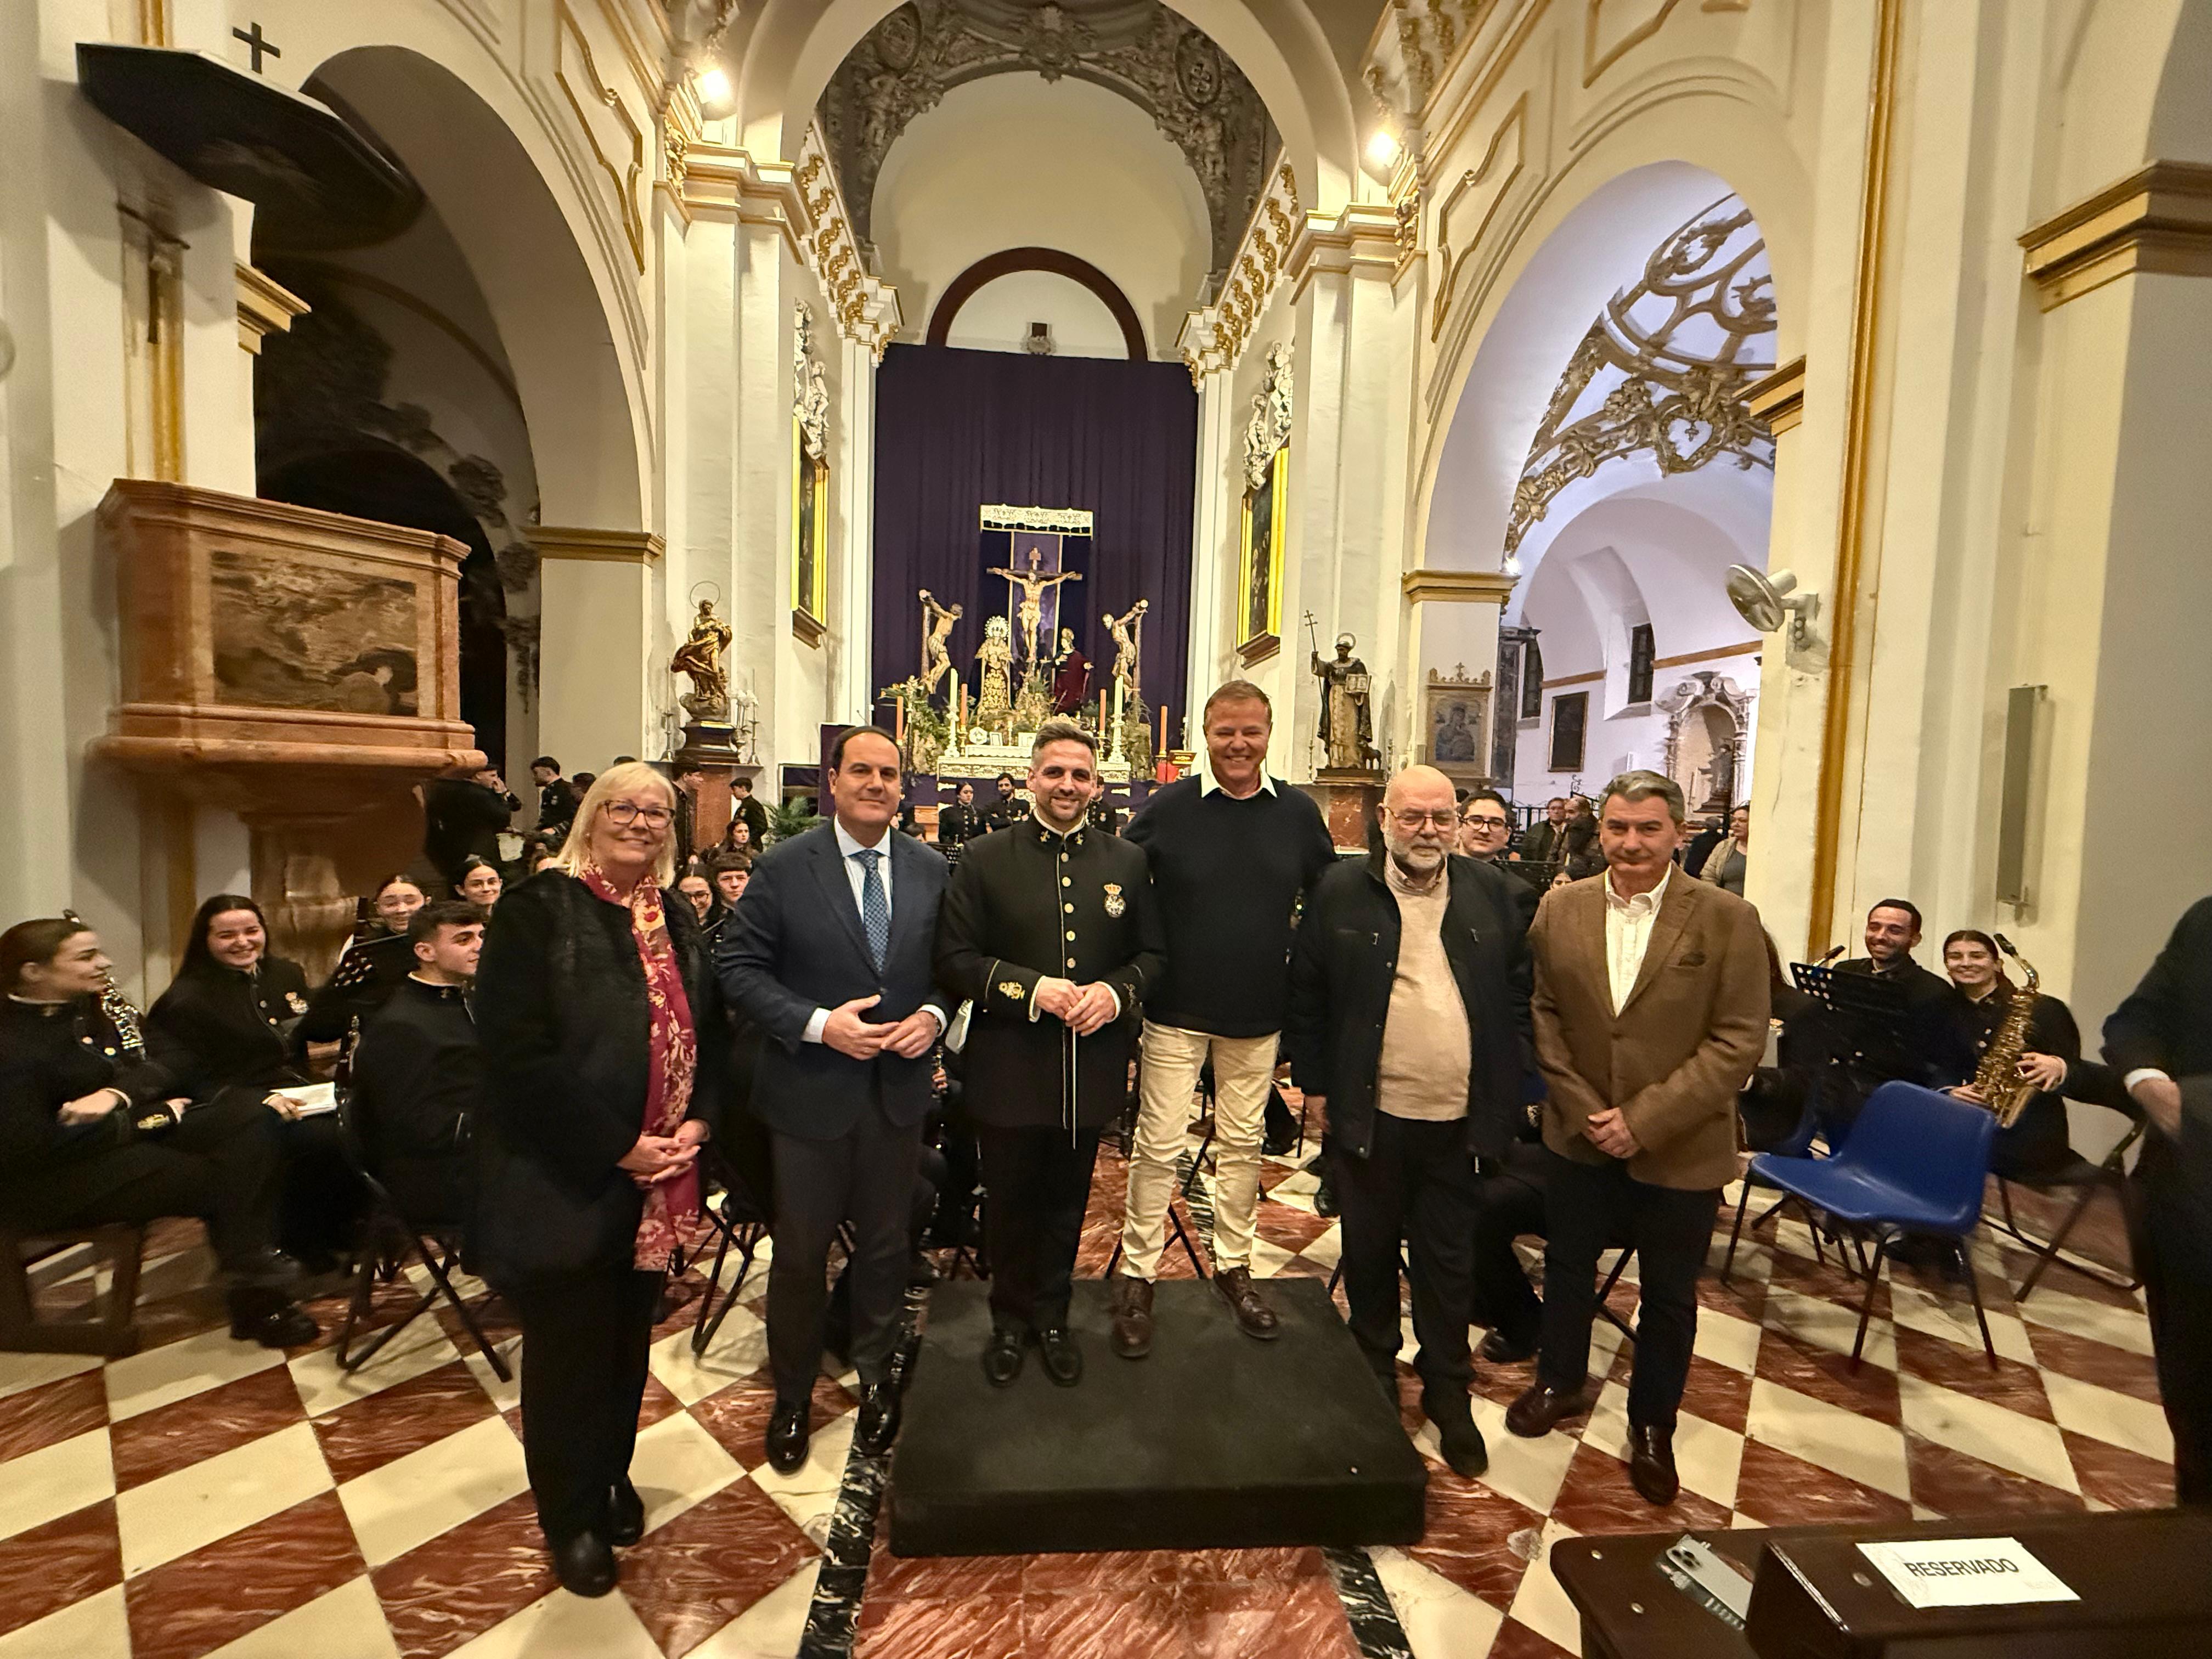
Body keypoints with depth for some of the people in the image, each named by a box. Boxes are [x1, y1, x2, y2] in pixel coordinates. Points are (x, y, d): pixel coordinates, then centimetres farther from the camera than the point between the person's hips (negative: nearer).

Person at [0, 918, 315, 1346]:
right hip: (58, 1182, -8)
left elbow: (173, 1057, 3)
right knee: (222, 1179, -24)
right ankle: (253, 1298, -8)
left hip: (130, 1131, 8)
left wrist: (119, 1094, -18)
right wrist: (151, 1116, -18)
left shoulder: (90, 1011, 10)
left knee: (248, 1113, -18)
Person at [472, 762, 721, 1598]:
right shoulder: (539, 911, -11)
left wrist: (696, 1123, -5)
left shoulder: (679, 922, 8)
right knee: (570, 1348, 12)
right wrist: (618, 1147, -19)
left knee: (628, 1337, 20)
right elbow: (517, 1052, -19)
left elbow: (708, 1033, 11)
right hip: (567, 1181, -5)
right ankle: (572, 1515, 35)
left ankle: (613, 1474, 44)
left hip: (658, 1181, 5)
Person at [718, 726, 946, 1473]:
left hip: (898, 1090, 3)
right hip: (811, 1090, -2)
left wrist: (934, 1015, -14)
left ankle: (876, 1378, 43)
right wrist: (818, 1024, -20)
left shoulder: (932, 871, 0)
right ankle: (792, 1397, 39)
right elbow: (737, 966, -9)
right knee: (800, 1252, 14)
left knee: (884, 1245, 18)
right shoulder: (784, 867, -9)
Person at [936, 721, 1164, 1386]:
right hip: (1009, 1070, -2)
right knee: (1010, 1202, 15)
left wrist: (1116, 992, -14)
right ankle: (1010, 1319, 39)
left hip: (1090, 1068, 2)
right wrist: (1030, 989, -20)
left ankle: (1050, 1316, 41)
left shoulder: (1128, 862, 4)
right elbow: (954, 958, -8)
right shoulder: (985, 859, -3)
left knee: (1066, 1203, 19)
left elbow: (1153, 954, 6)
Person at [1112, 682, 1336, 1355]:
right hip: (1176, 1010, -2)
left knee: (1243, 1144, 15)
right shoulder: (1166, 808, -8)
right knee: (1158, 1146, 4)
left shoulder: (1299, 812, 0)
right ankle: (1137, 1277, 22)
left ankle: (1233, 1268, 34)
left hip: (1258, 1015, 3)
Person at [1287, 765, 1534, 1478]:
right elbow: (1306, 994, -1)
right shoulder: (1341, 893, -5)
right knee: (1370, 1253, 16)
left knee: (1449, 1261, 14)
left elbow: (1520, 993, 6)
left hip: (1460, 1119, 1)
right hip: (1371, 1115, -1)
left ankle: (1448, 1391, 33)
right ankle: (1374, 1376, 37)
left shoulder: (1495, 892, 1)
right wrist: (1314, 1084, -1)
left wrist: (1506, 1085, 2)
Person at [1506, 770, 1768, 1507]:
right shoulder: (1560, 908, -4)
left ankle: (1652, 1425, 39)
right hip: (1579, 1135, 3)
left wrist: (1644, 1119, -19)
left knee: (1668, 1295, 16)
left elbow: (1738, 1041, -14)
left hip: (1679, 1148, -2)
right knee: (1567, 1266, 21)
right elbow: (1545, 1014, 0)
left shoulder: (1728, 919, -12)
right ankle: (1560, 1381, 46)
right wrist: (1583, 1109, -10)